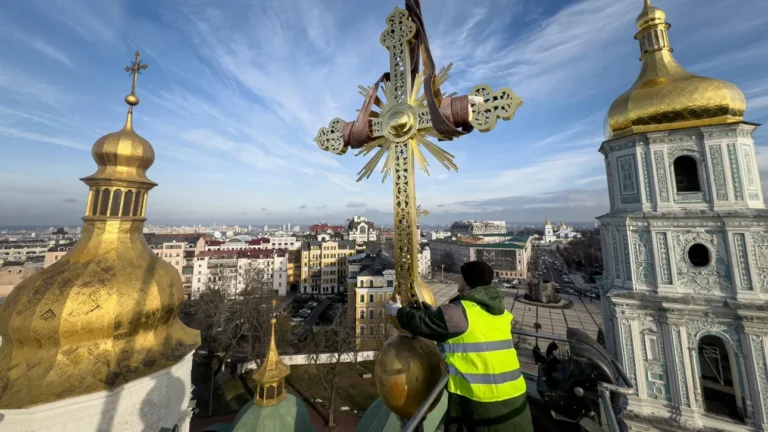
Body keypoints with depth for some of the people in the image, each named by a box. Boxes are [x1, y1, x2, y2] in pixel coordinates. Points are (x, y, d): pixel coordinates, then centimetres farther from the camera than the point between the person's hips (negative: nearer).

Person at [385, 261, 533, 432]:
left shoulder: (460, 312, -18)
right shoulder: (499, 312, 7)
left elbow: (421, 323, -9)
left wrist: (398, 311, 10)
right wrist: (433, 310, 26)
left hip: (483, 402, -7)